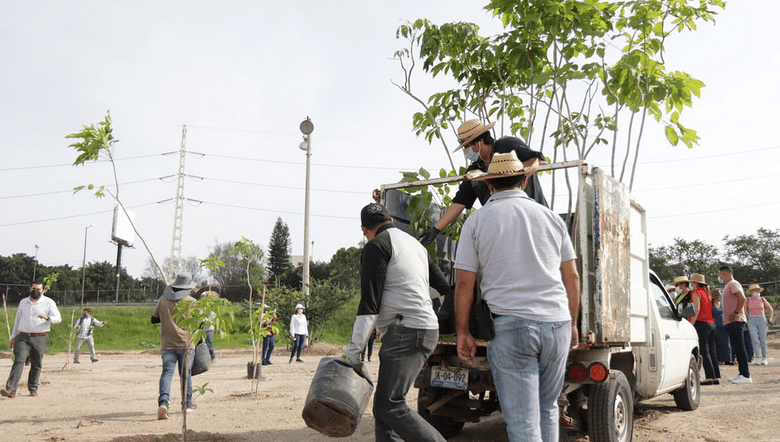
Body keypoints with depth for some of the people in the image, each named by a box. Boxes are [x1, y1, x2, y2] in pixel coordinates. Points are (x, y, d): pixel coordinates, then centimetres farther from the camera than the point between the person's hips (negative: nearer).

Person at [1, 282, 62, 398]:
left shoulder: (49, 302, 2)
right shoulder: (23, 302, 15)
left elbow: (58, 318, -6)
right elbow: (17, 319, 23)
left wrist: (47, 318, -26)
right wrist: (13, 336, 23)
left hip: (40, 338, -2)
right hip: (23, 337, 2)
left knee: (36, 364, 3)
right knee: (18, 361, -11)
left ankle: (33, 388, 17)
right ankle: (11, 390, -17)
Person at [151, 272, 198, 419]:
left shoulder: (163, 300, 7)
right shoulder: (191, 301, -2)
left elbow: (154, 319, 15)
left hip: (167, 345, 2)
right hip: (186, 343, -1)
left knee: (167, 372, -4)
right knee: (186, 374, 11)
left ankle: (163, 402, -25)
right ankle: (188, 403, 22)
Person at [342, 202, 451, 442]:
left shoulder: (376, 246, -4)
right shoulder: (415, 243, 22)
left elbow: (369, 303, -12)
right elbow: (443, 286, 28)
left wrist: (353, 349, -12)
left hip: (405, 330, -9)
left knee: (389, 405, -12)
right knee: (384, 405, 9)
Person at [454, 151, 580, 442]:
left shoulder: (476, 222, 3)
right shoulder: (551, 218, 12)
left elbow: (464, 284, -1)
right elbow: (572, 277, 11)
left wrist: (463, 333, 6)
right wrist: (572, 324, 20)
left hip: (510, 327, -3)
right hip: (556, 323, 4)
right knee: (547, 407, 21)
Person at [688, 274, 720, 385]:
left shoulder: (696, 292, -5)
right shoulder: (707, 292, 19)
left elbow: (696, 310, -15)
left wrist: (691, 325, -14)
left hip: (701, 323, -8)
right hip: (711, 323, 8)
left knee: (704, 351, -7)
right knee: (712, 351, 9)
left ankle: (709, 378, -10)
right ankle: (716, 377, 10)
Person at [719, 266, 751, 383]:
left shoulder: (733, 284, -9)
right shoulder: (729, 285, 22)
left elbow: (742, 298, -23)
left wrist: (736, 313, -21)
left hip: (735, 321, -10)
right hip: (732, 322, 10)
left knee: (739, 348, -10)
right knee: (737, 348, 11)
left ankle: (746, 376, -9)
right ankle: (742, 374, 16)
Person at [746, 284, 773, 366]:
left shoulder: (762, 299, 4)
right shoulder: (748, 300, 2)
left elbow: (771, 309, 15)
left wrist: (771, 318, 6)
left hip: (762, 320, 1)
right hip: (751, 321, -1)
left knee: (763, 340, 1)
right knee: (755, 340, -8)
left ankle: (764, 359, 12)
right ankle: (757, 359, -4)